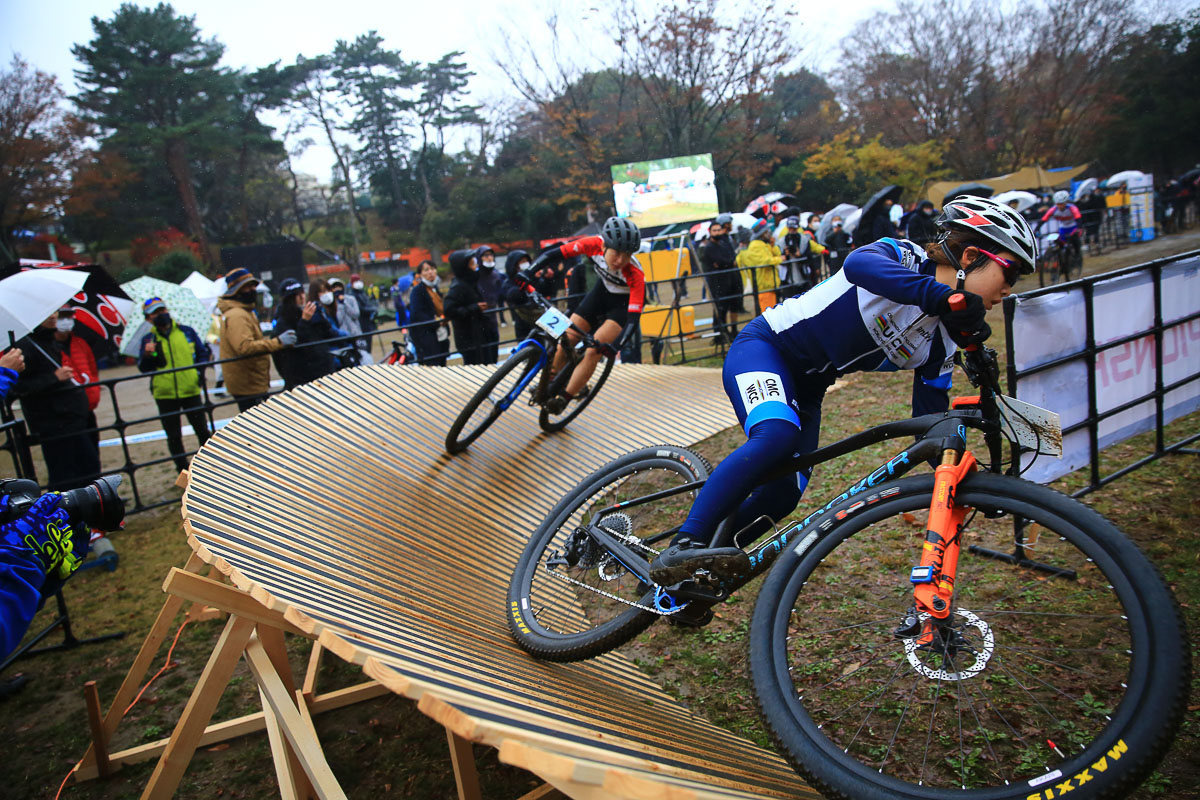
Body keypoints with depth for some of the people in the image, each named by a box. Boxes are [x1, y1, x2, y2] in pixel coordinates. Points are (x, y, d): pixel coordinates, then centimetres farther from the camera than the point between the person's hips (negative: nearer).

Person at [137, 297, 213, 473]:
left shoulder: (187, 332, 5)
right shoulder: (148, 340, 5)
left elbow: (203, 353, 11)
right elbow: (143, 368, 3)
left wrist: (200, 372, -3)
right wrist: (147, 355, -16)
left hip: (190, 391, 0)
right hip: (164, 395, 0)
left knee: (202, 429, 5)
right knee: (173, 436, 7)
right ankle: (183, 471, 17)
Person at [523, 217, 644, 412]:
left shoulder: (636, 276, -36)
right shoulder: (594, 244, -29)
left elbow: (633, 319, -37)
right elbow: (554, 254, -21)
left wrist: (614, 346, -51)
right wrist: (528, 273, -32)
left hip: (625, 302, -4)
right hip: (602, 291, 4)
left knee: (593, 352, -19)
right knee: (566, 339, 0)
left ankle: (564, 398, -5)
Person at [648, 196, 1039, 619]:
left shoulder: (942, 341, 1)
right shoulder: (903, 256, -17)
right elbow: (858, 264, -41)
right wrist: (941, 296, -53)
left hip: (805, 386, 8)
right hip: (764, 347, -7)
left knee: (787, 491, -5)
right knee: (776, 436, -34)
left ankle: (700, 571, 11)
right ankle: (682, 548, -33)